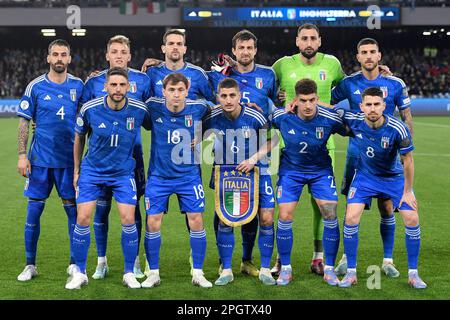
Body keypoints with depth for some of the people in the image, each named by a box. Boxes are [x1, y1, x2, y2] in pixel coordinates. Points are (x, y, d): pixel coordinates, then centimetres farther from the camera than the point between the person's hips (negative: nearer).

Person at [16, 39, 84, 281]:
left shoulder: (78, 86, 4)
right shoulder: (35, 86, 0)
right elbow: (24, 122, 2)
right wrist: (22, 155, -4)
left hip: (69, 159, 1)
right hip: (40, 159, -1)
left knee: (73, 210, 3)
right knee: (34, 210, 2)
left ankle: (74, 263, 15)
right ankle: (30, 265, 13)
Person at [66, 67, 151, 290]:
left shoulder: (139, 110, -14)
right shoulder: (90, 109, -14)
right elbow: (79, 138, 3)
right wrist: (76, 170, 7)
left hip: (124, 172, 0)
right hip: (92, 171, 0)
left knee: (128, 220, -8)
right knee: (82, 218, -6)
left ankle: (129, 273, 10)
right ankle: (80, 273, 11)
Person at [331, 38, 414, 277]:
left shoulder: (396, 84, 0)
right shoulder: (348, 83, 0)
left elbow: (406, 116, 7)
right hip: (357, 152, 0)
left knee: (387, 207, 3)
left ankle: (388, 260, 15)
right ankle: (347, 257, 15)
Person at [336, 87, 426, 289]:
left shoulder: (398, 129, -27)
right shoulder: (354, 121, -21)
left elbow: (407, 160, -15)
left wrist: (407, 191, -9)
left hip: (394, 178, -1)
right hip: (365, 176, 1)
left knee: (412, 219, -10)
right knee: (351, 218, -14)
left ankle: (413, 274, 7)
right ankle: (351, 273, 0)